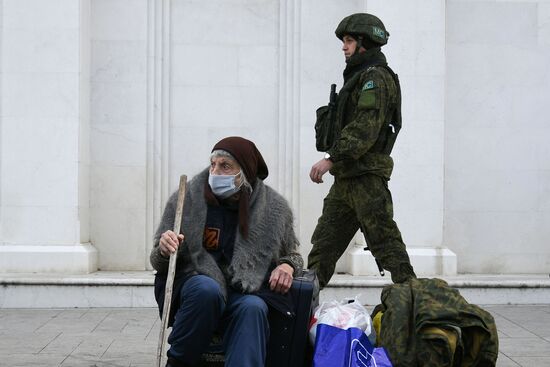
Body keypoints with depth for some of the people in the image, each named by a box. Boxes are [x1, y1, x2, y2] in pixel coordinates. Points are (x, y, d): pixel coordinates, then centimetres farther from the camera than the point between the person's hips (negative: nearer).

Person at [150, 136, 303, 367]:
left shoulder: (274, 208, 2)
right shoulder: (185, 200, -3)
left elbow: (292, 254, 20)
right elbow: (158, 264, 3)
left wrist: (287, 265, -4)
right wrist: (164, 251, -21)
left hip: (246, 289, 1)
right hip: (191, 282, -1)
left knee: (252, 308, -33)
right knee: (207, 289, -35)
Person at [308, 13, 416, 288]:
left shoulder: (375, 77, -9)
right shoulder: (358, 76, 22)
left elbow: (366, 127, -21)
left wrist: (331, 158, -24)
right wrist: (334, 160, 18)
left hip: (366, 175, -10)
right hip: (346, 176, 10)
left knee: (384, 240, -9)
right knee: (324, 242, 11)